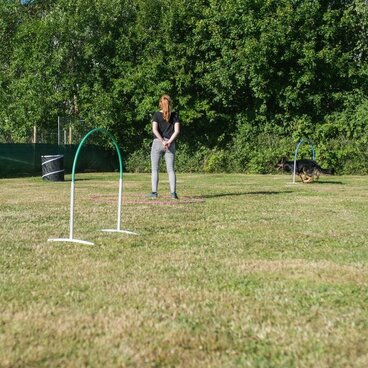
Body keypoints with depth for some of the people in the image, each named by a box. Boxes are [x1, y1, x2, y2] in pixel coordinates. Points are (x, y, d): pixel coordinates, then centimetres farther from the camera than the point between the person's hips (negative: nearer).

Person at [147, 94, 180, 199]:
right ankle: (173, 192, -4)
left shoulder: (157, 115, 0)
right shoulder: (174, 115, 5)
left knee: (155, 169, 5)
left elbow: (154, 130, -12)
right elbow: (177, 130, -4)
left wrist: (163, 141, -11)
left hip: (157, 143, -2)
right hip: (170, 145, 2)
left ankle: (154, 192, 1)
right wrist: (169, 142, -7)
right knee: (171, 169, 3)